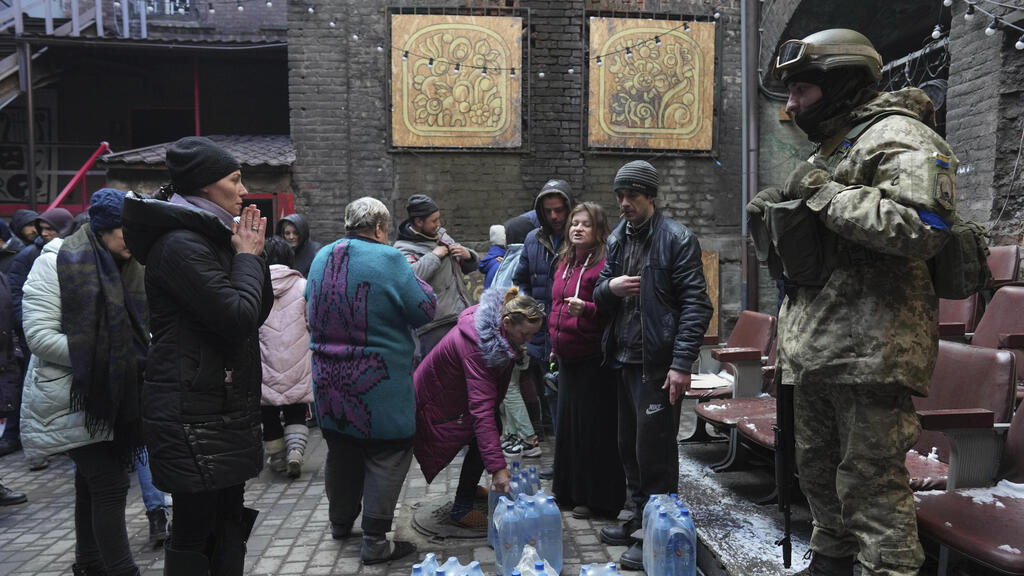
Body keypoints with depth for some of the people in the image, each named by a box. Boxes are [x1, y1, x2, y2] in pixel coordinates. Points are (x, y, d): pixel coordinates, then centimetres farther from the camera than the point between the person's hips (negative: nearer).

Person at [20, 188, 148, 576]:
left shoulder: (129, 267, 9)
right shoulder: (57, 263, -12)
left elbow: (140, 329, 17)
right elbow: (40, 336, -17)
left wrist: (148, 352, -3)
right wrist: (98, 358, -20)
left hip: (115, 395, 7)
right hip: (74, 397, -7)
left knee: (92, 482, 18)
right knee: (110, 484, -10)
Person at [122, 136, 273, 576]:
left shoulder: (209, 239, 15)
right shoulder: (180, 245, -15)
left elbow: (260, 311, 13)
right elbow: (238, 317, -23)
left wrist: (252, 251, 2)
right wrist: (247, 256, -9)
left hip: (225, 404, 9)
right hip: (193, 413, -9)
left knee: (227, 519, 14)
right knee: (195, 527, 1)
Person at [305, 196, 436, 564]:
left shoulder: (322, 257, 5)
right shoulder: (388, 259, -15)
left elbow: (313, 307, 19)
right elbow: (424, 310, -12)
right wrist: (413, 278, 3)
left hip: (328, 381, 7)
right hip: (378, 383, -7)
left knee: (341, 450, 22)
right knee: (387, 456, 4)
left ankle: (340, 522, 38)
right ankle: (375, 541, 7)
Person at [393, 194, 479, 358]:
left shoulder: (441, 235, 16)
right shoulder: (404, 249, -8)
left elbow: (472, 265, 26)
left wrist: (468, 255, 2)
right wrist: (434, 256, -19)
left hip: (463, 319, 8)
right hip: (436, 326, -8)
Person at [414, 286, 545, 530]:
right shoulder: (476, 346, -41)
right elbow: (482, 410, -47)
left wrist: (514, 353, -7)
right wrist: (498, 468, -50)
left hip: (456, 389, 9)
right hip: (436, 400, -9)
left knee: (494, 427, 9)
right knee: (483, 440, -13)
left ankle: (469, 488, 30)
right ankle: (461, 509, 1)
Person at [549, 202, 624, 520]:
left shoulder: (604, 264, -12)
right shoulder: (565, 263, 14)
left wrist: (586, 308, -32)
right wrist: (555, 344, 24)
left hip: (594, 358, -8)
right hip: (568, 357, 9)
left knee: (594, 426, -1)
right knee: (568, 423, 14)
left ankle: (597, 498, 12)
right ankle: (570, 491, 28)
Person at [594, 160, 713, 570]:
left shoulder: (677, 239, -8)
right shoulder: (618, 239, 13)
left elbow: (696, 304, -13)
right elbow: (600, 299, 17)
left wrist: (682, 363, -20)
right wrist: (609, 287, -8)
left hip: (657, 363, -7)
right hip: (624, 359, 7)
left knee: (654, 451, -1)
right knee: (629, 445, 16)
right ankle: (639, 518, 30)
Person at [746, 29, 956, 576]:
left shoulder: (898, 136, -9)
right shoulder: (829, 147, 22)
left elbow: (922, 227, -25)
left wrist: (823, 195, -19)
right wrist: (778, 210, 10)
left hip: (869, 347, -10)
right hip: (812, 347, 10)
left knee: (870, 480, -5)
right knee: (817, 469, 20)